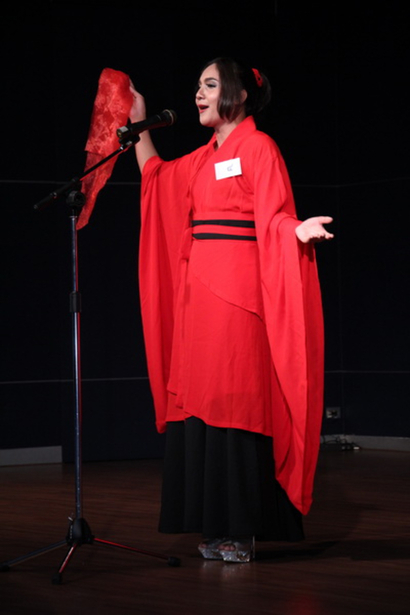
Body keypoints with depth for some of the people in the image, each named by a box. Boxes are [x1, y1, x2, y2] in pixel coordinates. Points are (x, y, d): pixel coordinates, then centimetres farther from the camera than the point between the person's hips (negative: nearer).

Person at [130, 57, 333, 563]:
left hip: (238, 288, -8)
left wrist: (299, 231, -30)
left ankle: (242, 528, -6)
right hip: (197, 288, 8)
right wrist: (139, 126, 32)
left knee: (235, 398, -9)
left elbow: (274, 217, -10)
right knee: (199, 397, 4)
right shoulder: (202, 159, 18)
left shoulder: (258, 148, -4)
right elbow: (154, 177, 33)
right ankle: (216, 524, 8)